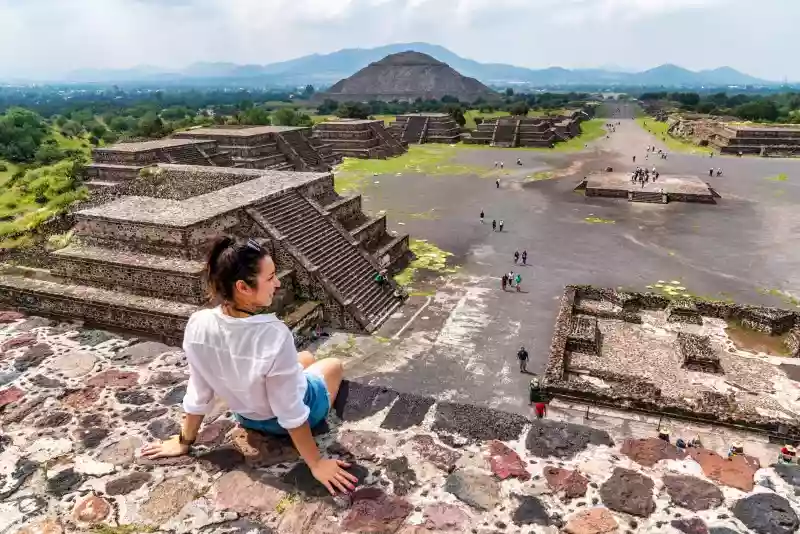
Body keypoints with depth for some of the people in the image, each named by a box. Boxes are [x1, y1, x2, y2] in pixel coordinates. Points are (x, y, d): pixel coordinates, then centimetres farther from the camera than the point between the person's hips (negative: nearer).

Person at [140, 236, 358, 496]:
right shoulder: (274, 335, -41)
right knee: (333, 365, 28)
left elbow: (198, 394, -13)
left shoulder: (197, 326, -27)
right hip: (287, 418, -4)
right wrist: (316, 463, -17)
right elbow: (291, 413, -31)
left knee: (305, 358, 32)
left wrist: (184, 442, 4)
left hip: (247, 416, 5)